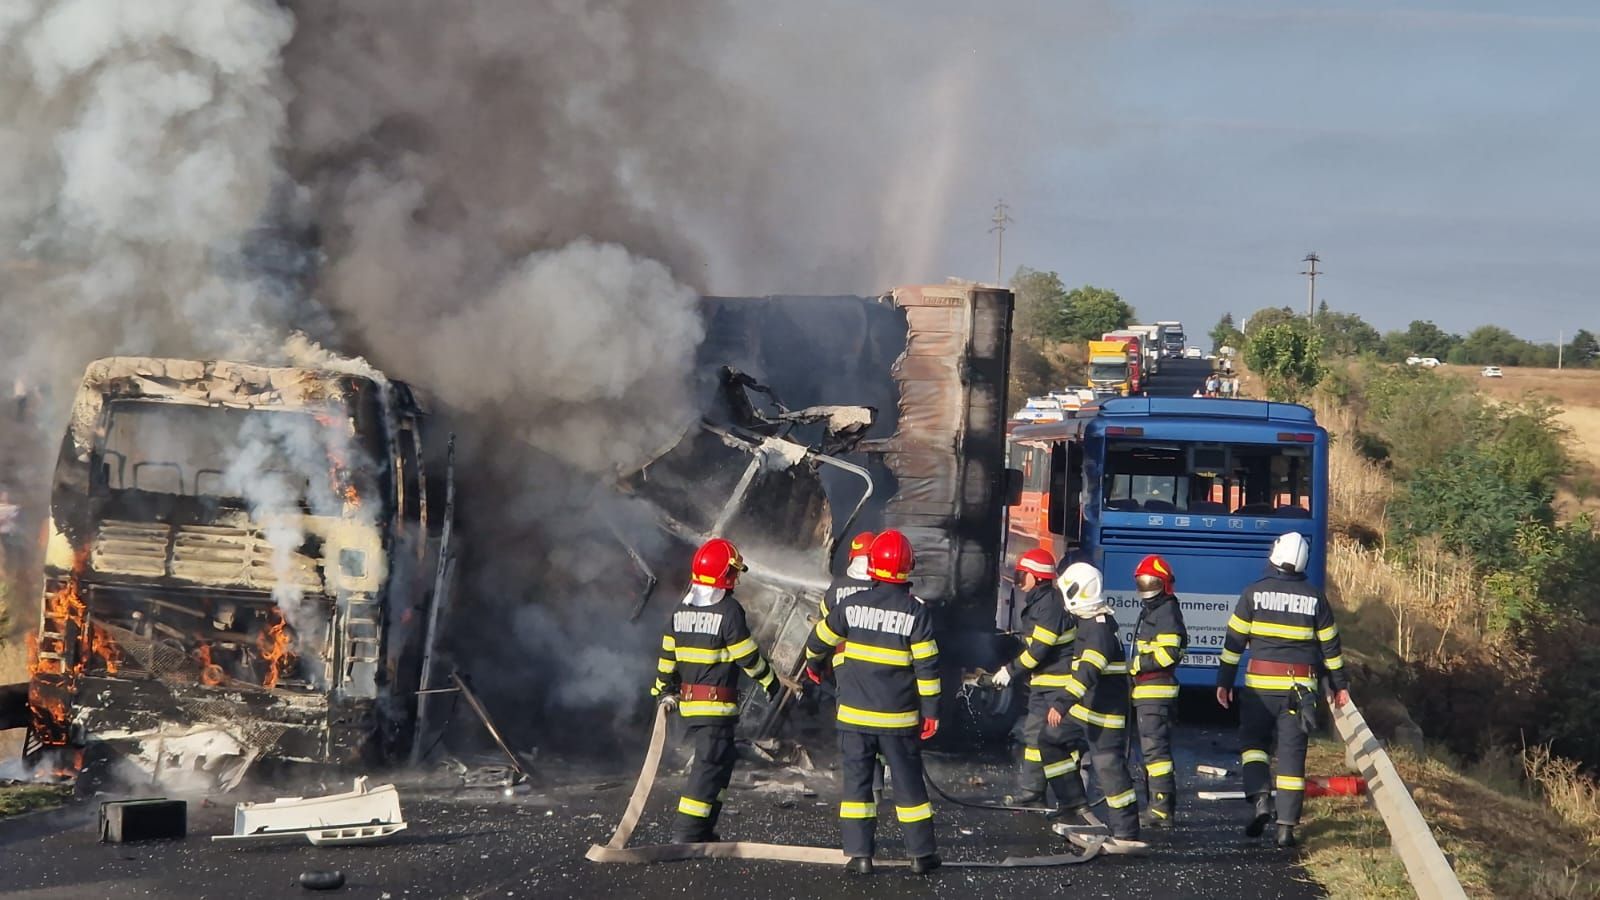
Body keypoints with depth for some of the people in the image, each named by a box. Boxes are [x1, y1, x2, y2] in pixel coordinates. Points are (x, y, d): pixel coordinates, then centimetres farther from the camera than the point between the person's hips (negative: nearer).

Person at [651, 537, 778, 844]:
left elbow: (667, 654, 14)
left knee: (722, 759, 17)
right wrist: (769, 680, 7)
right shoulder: (728, 611, -14)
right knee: (710, 764, -6)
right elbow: (748, 655, -9)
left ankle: (702, 829, 17)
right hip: (716, 704, -8)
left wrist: (665, 691, 24)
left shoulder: (681, 609, 9)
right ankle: (687, 833, -12)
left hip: (687, 702, 8)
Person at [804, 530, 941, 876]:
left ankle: (859, 854, 4)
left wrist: (813, 664, 32)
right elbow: (926, 665, -10)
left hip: (855, 715, 1)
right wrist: (931, 710, -2)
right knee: (908, 783, 8)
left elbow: (819, 640, 10)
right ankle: (921, 853, 13)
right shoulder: (915, 611, -10)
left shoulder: (852, 605, -4)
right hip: (899, 718, -1)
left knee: (857, 781, 7)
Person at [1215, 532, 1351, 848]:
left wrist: (1224, 681, 6)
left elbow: (1234, 640, -1)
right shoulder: (1315, 597, 3)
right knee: (1291, 754, 4)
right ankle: (1286, 825, 2)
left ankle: (1258, 797, -9)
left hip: (1260, 684, -1)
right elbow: (1329, 644, 8)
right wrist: (1339, 685, 17)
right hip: (1300, 687, 1)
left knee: (1253, 741, 15)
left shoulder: (1254, 593, -3)